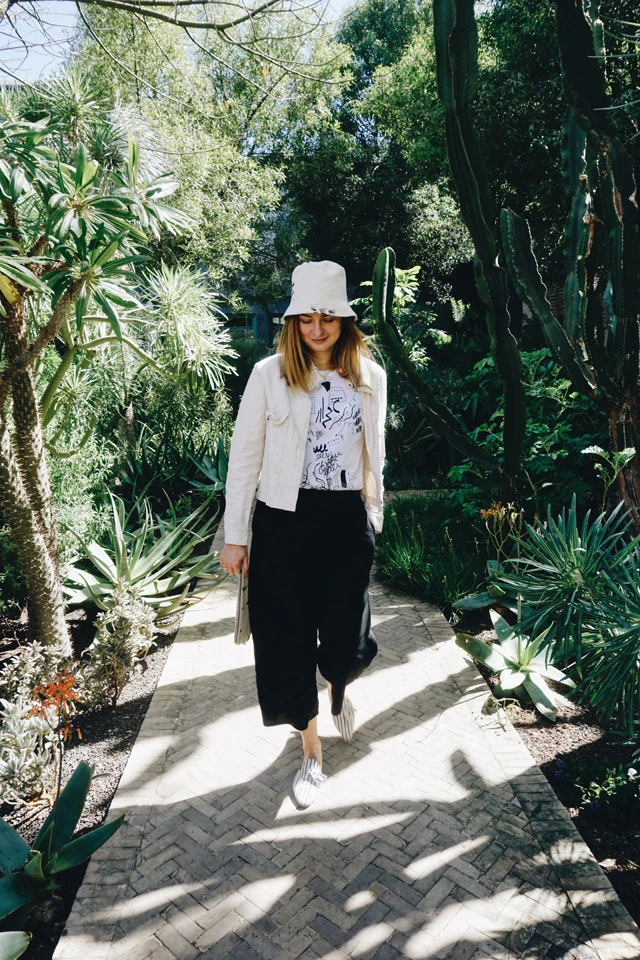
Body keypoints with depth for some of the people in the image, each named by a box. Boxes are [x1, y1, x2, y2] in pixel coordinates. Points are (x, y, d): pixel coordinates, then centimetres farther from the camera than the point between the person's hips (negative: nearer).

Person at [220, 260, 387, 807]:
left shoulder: (371, 376, 4)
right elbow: (244, 457, -3)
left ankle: (339, 688, 46)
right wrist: (234, 536, -4)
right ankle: (312, 752, 30)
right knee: (290, 638, 6)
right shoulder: (270, 375, -5)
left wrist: (374, 514, 16)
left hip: (348, 520, 2)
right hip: (286, 522, -1)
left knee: (347, 639, 5)